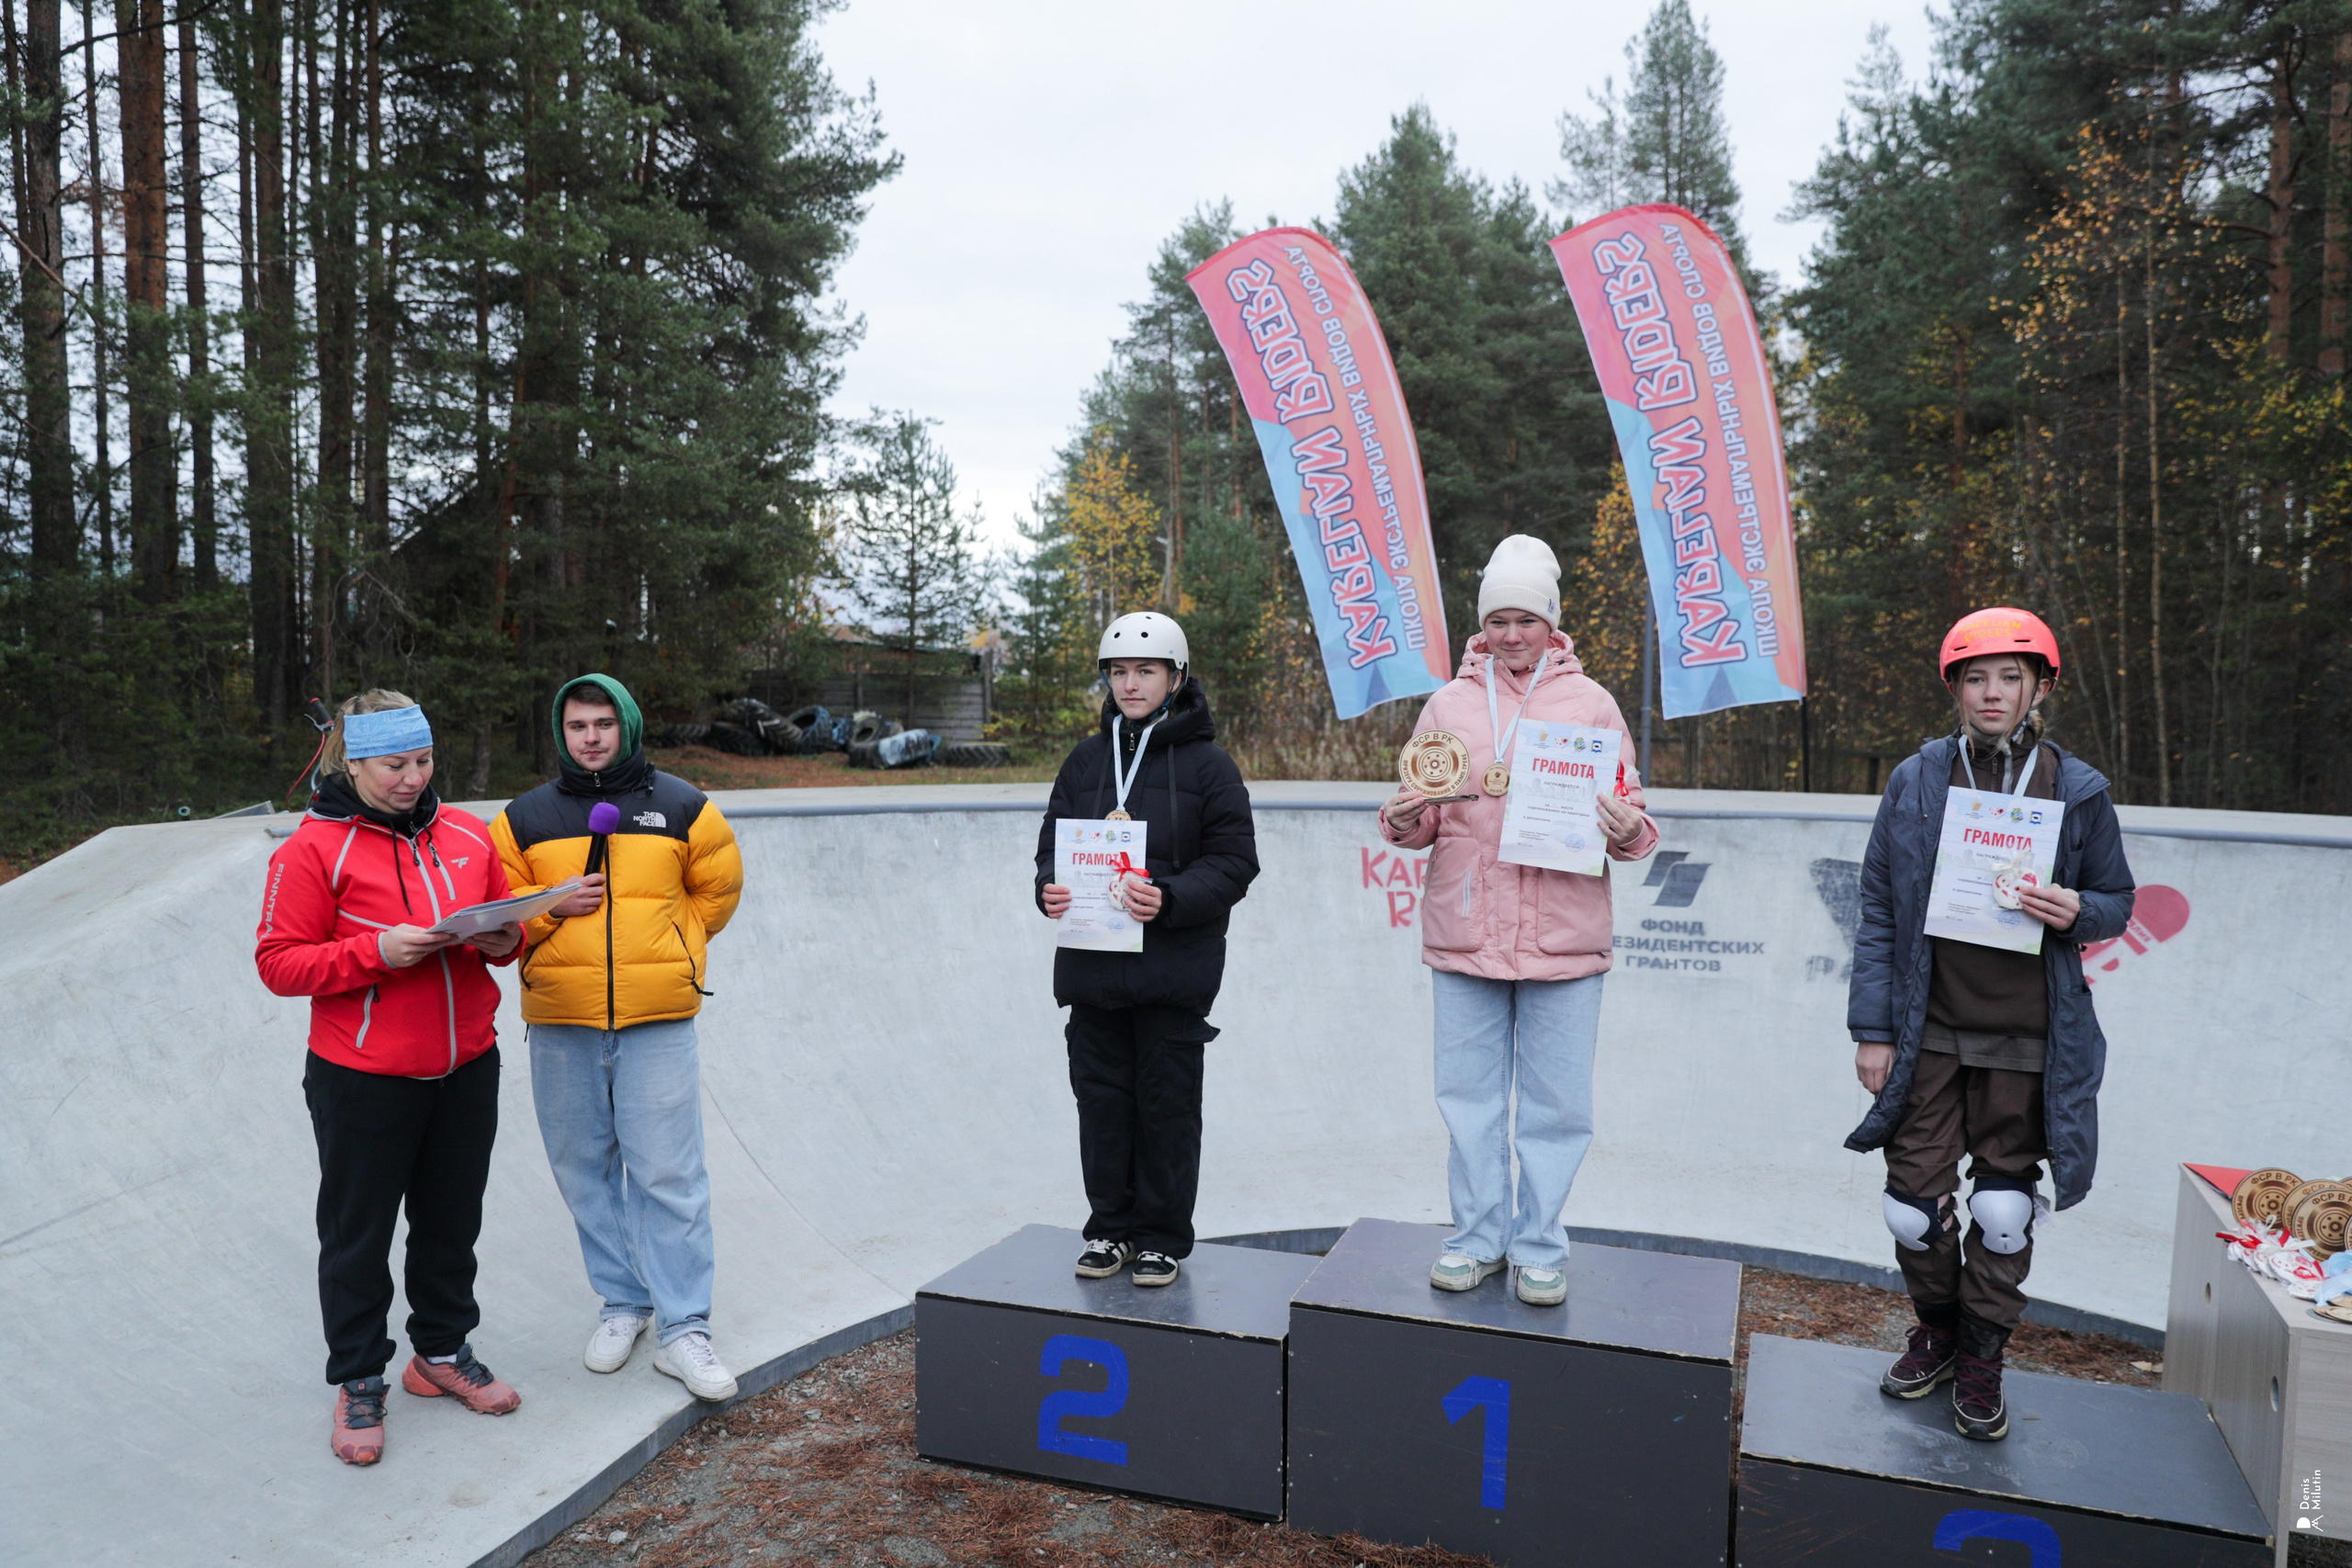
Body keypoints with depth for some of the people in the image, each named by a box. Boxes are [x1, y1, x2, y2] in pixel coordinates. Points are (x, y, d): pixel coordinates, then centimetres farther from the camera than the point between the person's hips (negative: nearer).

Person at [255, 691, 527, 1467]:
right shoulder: (314, 848, -9)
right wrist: (376, 951, -24)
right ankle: (358, 1383, 25)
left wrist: (502, 941, -9)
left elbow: (506, 918, 14)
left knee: (452, 1222, 17)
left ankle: (443, 1353, 35)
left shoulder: (467, 833, 5)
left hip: (466, 1069, 5)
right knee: (359, 1235, 9)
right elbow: (278, 962, -11)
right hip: (363, 1080, -4)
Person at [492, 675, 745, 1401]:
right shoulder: (526, 817, 9)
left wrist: (661, 951, 9)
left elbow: (717, 890, 14)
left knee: (668, 1174, -4)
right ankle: (622, 1303, 27)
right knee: (585, 1170, 10)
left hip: (657, 1020, -2)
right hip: (560, 1021, 2)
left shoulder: (681, 807, 5)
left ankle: (683, 1328, 4)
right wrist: (555, 907, -9)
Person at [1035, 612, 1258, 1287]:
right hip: (1091, 965, 4)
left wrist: (1171, 900, -22)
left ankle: (1164, 1237, 19)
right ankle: (1110, 1227, 25)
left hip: (1173, 971, -4)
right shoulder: (1086, 759, 11)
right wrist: (1050, 889, -8)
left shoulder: (1207, 764, -2)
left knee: (1167, 1101, 4)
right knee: (1101, 1098, 10)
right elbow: (1053, 841, 14)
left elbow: (1233, 861, -6)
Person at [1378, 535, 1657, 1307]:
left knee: (1554, 1104, 5)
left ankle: (1540, 1249, 20)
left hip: (1562, 937, -1)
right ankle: (1479, 1237, 23)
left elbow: (1628, 807, 7)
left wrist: (1627, 832, -15)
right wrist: (1403, 820, -9)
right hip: (1464, 932, 2)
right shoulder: (1449, 703, 10)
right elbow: (1423, 815, 13)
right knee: (1470, 1096, 8)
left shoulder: (1590, 703, 6)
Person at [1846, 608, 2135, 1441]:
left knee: (2004, 1208, 7)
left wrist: (2078, 912, -15)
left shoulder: (2078, 790, 1)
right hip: (1929, 1033, 0)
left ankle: (1982, 1358, 27)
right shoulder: (1915, 781, 1)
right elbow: (1878, 911, 3)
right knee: (1914, 1200, 4)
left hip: (2026, 1042, 0)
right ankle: (1939, 1331, 30)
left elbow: (2118, 898, 11)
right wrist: (1872, 1028, -1)